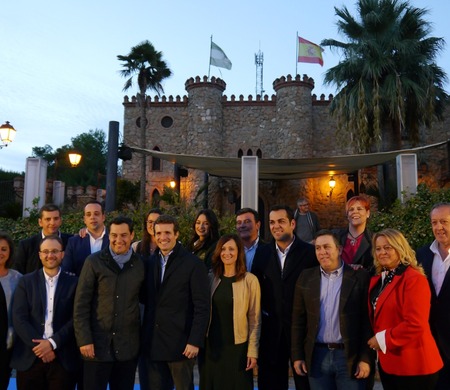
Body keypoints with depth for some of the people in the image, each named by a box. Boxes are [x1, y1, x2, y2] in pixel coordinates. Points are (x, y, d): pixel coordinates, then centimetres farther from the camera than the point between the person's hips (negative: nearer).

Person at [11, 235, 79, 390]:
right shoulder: (26, 281, 5)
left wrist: (53, 343, -13)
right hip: (29, 358, 1)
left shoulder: (73, 283, 2)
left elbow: (76, 319, -3)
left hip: (63, 359, -1)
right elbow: (19, 319, -2)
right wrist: (37, 346, -11)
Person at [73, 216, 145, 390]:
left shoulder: (140, 264, 2)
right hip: (97, 344, -2)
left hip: (128, 346, 3)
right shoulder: (94, 262, -5)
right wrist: (84, 340, -11)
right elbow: (80, 305, -6)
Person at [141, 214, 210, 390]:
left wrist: (195, 341, -15)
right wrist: (144, 336, 5)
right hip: (153, 343, 5)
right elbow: (148, 300, 11)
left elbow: (202, 307, -11)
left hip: (180, 343, -5)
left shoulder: (193, 264, -9)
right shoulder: (150, 263, 8)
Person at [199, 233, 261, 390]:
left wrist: (253, 351, -7)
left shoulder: (250, 280, -9)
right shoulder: (211, 278, 2)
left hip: (237, 348, -3)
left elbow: (255, 320, -6)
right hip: (211, 347, 3)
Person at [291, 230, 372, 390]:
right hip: (317, 356, 3)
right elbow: (298, 320, 7)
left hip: (350, 357, -2)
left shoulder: (360, 277, -4)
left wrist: (366, 358, -7)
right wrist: (297, 356, 4)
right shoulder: (306, 278, 4)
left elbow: (367, 321, -4)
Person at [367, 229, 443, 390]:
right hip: (387, 362, 8)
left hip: (413, 365, -7)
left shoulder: (414, 279, -16)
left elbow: (415, 325, -23)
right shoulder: (377, 280, 10)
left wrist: (383, 339, -16)